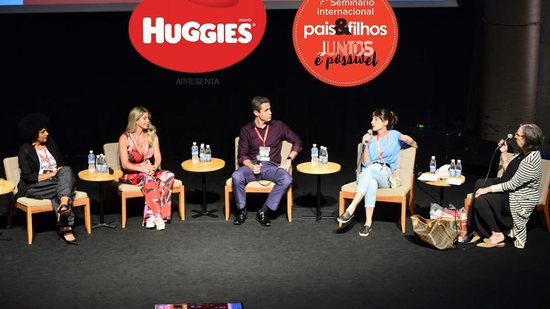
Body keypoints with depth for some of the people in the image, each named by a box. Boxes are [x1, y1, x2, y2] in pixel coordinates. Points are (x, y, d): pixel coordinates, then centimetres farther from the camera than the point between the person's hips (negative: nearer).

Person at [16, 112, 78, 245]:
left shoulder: (51, 143, 12)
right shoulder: (24, 150, -4)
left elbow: (62, 165, 17)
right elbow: (28, 177, -12)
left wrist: (61, 173, -6)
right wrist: (51, 174, -16)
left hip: (55, 181, 5)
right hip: (35, 187, -4)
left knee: (67, 170, -29)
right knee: (62, 189, -33)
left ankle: (63, 207, -51)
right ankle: (66, 227, -41)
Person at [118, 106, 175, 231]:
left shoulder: (152, 136, 7)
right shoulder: (125, 138, -7)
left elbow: (158, 157, 0)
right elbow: (125, 164, -12)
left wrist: (154, 167, -23)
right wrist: (142, 168, -28)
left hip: (150, 171, 4)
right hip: (132, 175, -4)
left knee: (168, 175, -28)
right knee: (148, 178, -38)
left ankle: (150, 215, -36)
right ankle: (157, 215, -45)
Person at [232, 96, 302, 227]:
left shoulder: (278, 126, 6)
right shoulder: (246, 130, 5)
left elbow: (297, 142, 12)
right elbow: (242, 155, 4)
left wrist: (289, 159, -4)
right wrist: (252, 166, -16)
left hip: (272, 166, 0)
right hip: (252, 165, 0)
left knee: (287, 179, -33)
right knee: (236, 176, -33)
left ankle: (264, 212, -20)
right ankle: (242, 210, -10)